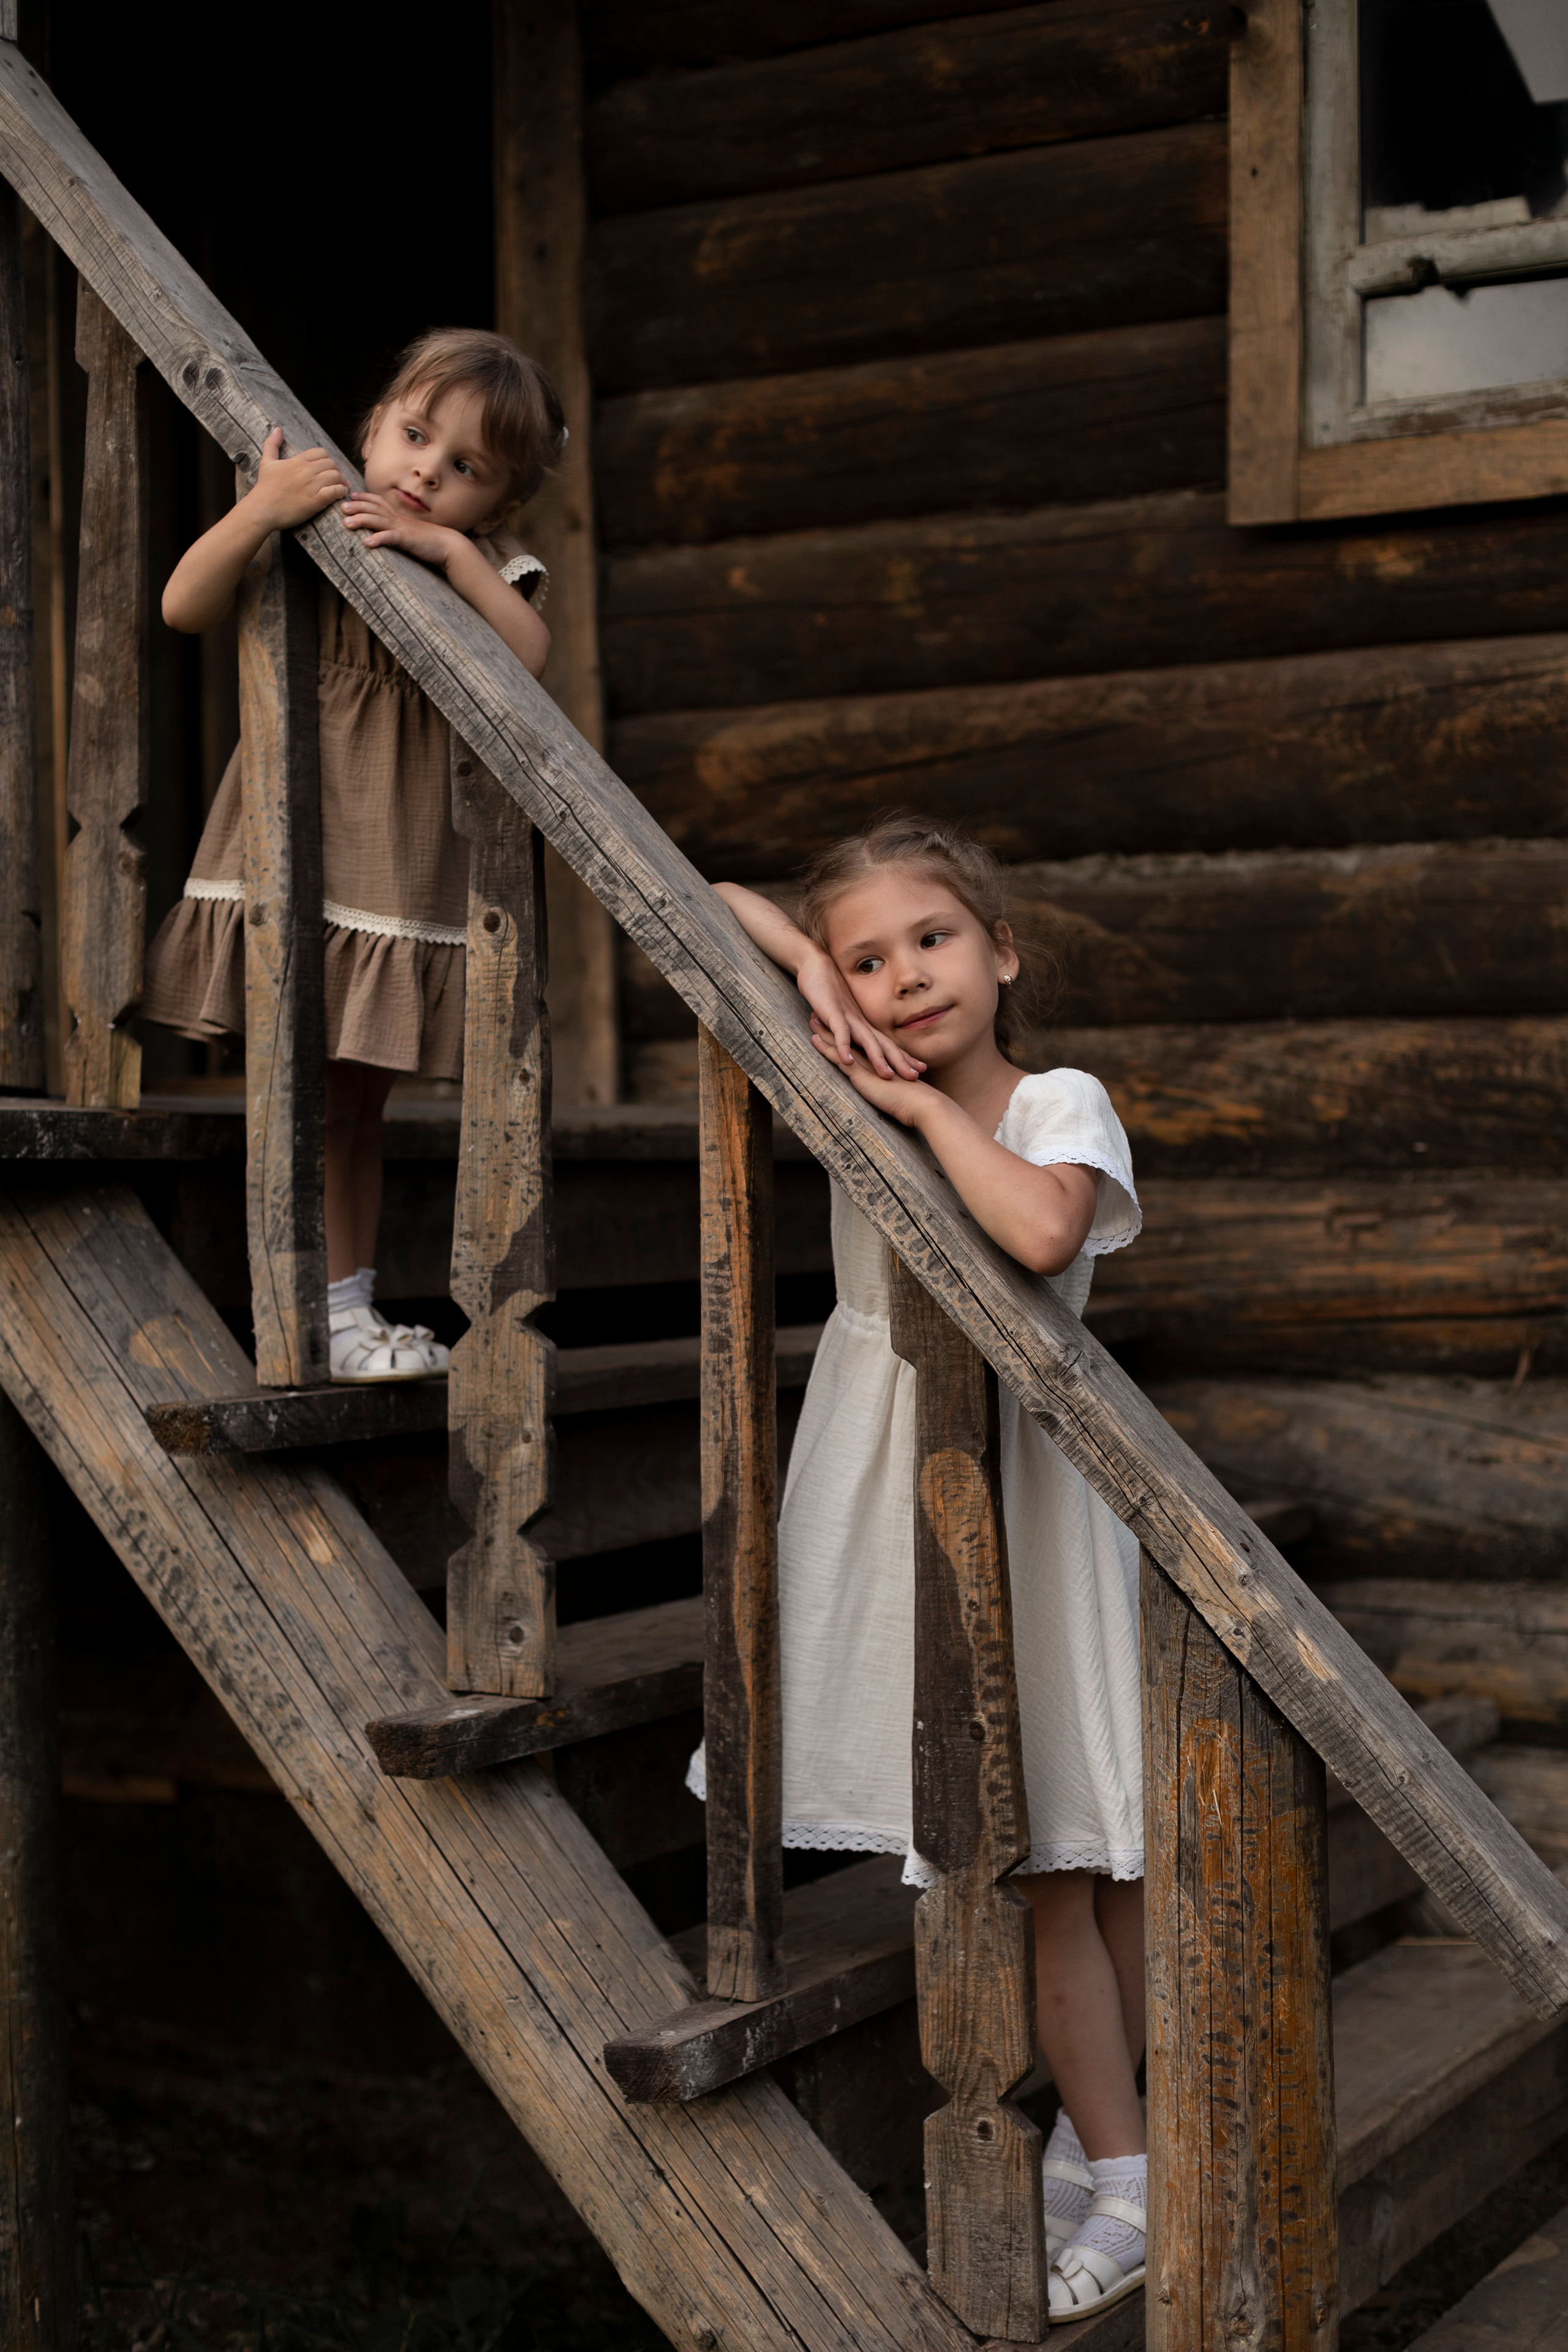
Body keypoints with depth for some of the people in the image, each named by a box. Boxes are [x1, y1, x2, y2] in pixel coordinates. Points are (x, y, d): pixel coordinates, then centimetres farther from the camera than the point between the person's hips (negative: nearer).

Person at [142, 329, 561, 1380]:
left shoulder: (487, 570, 6)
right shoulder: (311, 535, 1)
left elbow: (528, 657, -15)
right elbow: (186, 606, -11)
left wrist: (452, 549, -23)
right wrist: (259, 513, -25)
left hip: (407, 879, 2)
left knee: (357, 1097, 11)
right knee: (310, 1092, 0)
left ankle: (348, 1310, 20)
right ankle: (333, 1312, 9)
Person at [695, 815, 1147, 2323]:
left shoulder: (1059, 1105, -9)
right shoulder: (854, 1085, 1)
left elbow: (1040, 1231, -33)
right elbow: (709, 903, 6)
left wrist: (929, 1109, -20)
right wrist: (809, 966, -12)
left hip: (1016, 1474, -4)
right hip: (884, 1476, 4)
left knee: (1082, 1841, 4)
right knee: (1019, 1857, 11)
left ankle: (1115, 2160, 16)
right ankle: (1113, 2161, 23)